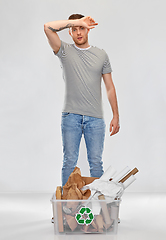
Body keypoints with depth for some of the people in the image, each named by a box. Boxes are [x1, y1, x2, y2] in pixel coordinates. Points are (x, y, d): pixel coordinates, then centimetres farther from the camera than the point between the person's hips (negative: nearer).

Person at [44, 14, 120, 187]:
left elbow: (110, 87, 11)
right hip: (71, 116, -1)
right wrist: (77, 21, -8)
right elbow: (48, 27, -11)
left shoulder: (101, 55, 11)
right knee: (69, 162, 3)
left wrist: (116, 116, 7)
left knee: (96, 162, 4)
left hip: (95, 118, 1)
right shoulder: (65, 51, 5)